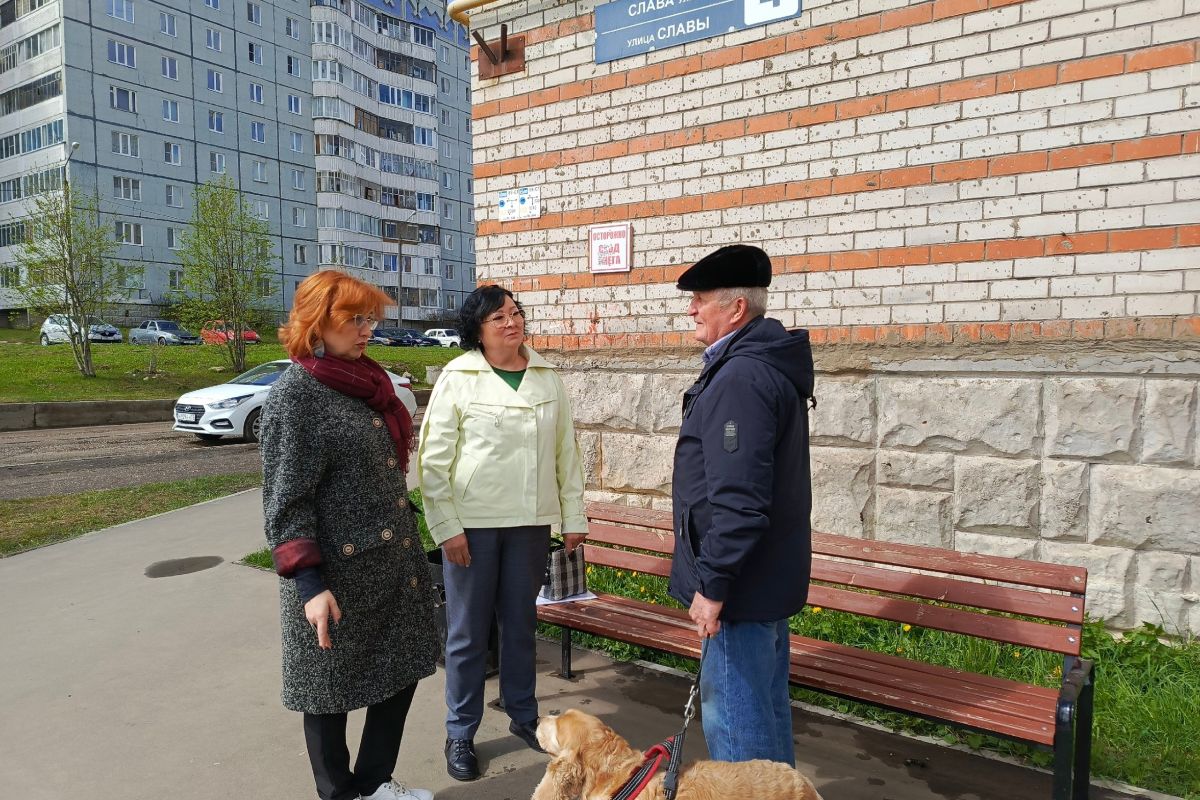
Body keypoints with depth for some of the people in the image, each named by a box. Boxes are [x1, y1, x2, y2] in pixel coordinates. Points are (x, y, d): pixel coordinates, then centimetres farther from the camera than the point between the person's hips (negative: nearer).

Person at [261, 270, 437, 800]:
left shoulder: (366, 383, 9)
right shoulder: (293, 395, -13)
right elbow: (286, 501, -16)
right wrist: (310, 585, -20)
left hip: (394, 563, 8)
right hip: (337, 574, -8)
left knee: (401, 671, 17)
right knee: (331, 690, 11)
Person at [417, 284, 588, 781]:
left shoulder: (547, 378, 4)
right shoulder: (457, 378, -7)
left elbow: (566, 451, 8)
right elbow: (433, 459, -7)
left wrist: (574, 516, 7)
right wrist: (446, 527, -10)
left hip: (530, 522, 3)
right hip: (472, 523, -3)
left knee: (521, 623, 17)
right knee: (468, 632, 8)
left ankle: (523, 716, 36)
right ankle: (460, 734, 26)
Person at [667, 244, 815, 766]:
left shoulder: (740, 379, -22)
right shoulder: (769, 365, 11)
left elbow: (737, 500, -28)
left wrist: (712, 585, -21)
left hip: (741, 584, -11)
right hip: (769, 576, 11)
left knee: (733, 713, 3)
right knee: (767, 705, 22)